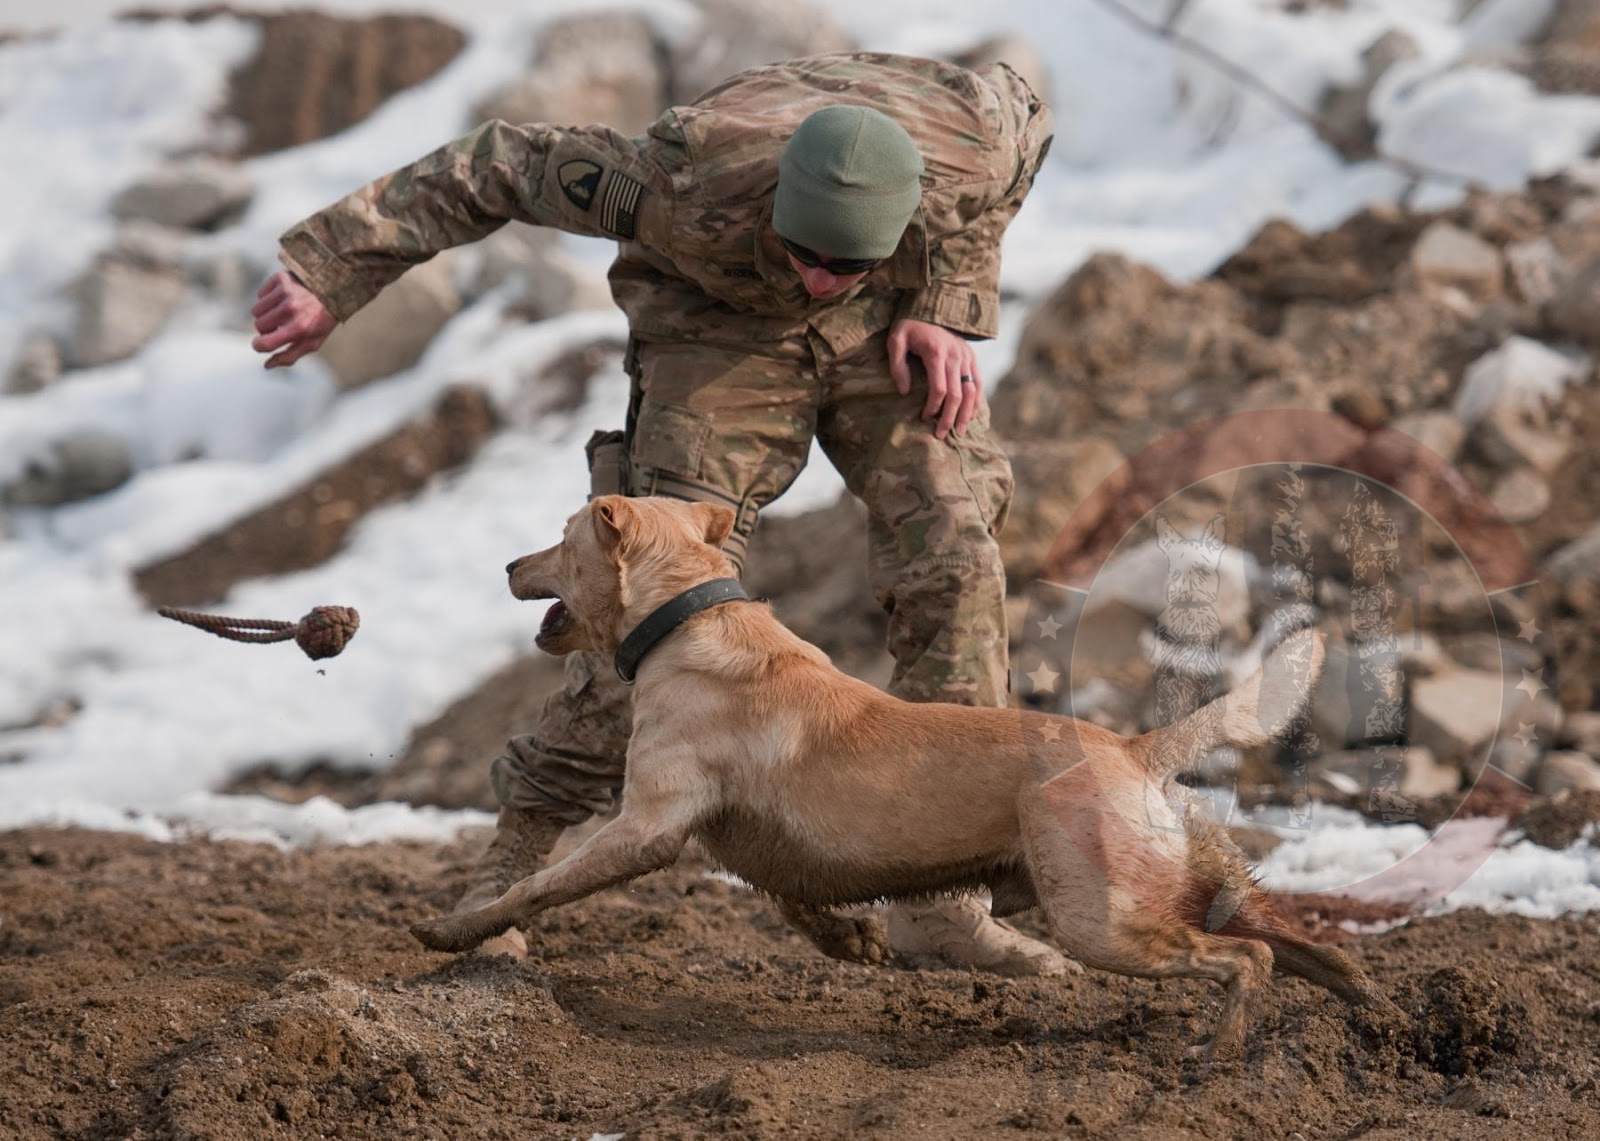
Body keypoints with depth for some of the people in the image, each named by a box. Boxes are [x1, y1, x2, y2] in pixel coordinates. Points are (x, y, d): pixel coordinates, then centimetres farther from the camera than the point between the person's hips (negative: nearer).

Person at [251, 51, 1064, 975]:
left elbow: (1022, 112, -9)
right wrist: (328, 279, -24)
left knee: (954, 559, -14)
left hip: (888, 317, 3)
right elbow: (494, 167, -28)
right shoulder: (690, 192, -41)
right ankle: (515, 862, -3)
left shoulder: (966, 156, -36)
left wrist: (952, 310, -16)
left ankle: (943, 901, -9)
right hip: (721, 320, -2)